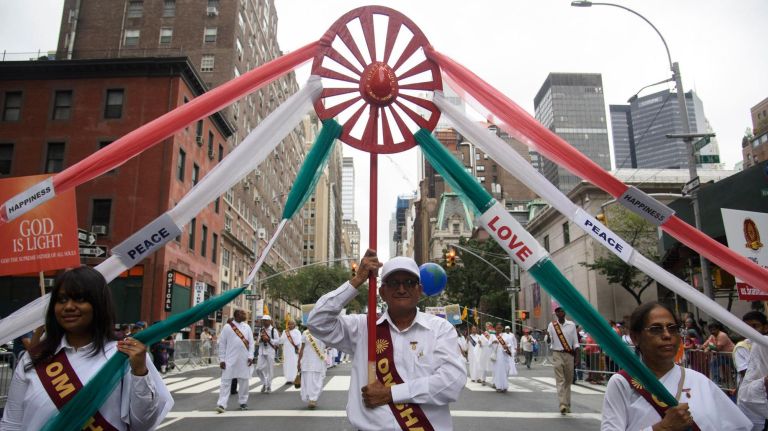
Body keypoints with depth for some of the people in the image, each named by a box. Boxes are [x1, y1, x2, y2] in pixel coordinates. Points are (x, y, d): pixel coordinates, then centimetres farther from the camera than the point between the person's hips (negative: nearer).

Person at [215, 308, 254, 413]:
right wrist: (221, 359, -5)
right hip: (230, 359, -3)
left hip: (244, 359, 3)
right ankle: (221, 404, -3)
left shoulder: (247, 327, 6)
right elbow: (222, 344, -2)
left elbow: (251, 342, 6)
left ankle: (243, 402, 22)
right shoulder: (227, 327, -3)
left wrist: (250, 356, -3)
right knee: (226, 381, -4)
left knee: (244, 381, 9)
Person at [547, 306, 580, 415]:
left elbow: (575, 342, 4)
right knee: (560, 380, -9)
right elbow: (549, 342, 1)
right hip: (557, 354, -2)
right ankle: (562, 404, -15)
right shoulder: (551, 325, 1)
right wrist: (547, 337, -21)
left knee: (568, 381, 9)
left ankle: (567, 404, 19)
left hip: (569, 354, 2)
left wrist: (577, 356, -2)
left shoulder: (571, 325, 2)